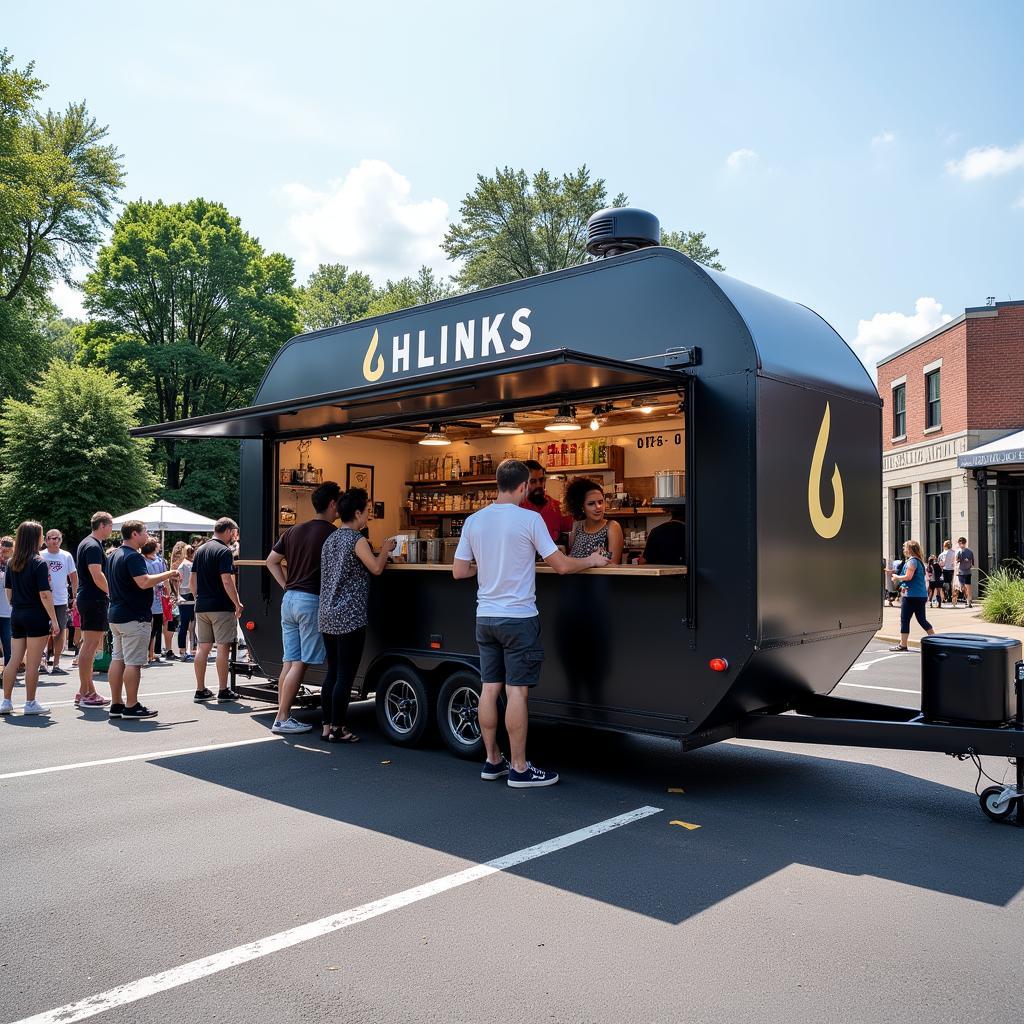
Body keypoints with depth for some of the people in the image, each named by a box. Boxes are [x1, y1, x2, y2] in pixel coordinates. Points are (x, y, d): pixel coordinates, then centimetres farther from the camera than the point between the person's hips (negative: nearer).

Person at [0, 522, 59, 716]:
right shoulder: (38, 563, -13)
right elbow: (44, 595, -16)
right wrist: (54, 620, -13)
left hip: (17, 616, 7)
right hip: (36, 616, -6)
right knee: (32, 663, 1)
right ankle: (30, 703, 7)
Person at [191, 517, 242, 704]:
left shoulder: (200, 550, 13)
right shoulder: (224, 551, -11)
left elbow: (192, 579, 16)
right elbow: (226, 580, -19)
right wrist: (237, 603, -13)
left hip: (202, 606, 8)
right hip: (221, 607, -8)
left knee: (203, 647, 9)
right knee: (223, 647, -2)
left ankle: (200, 690, 12)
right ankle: (223, 691, 1)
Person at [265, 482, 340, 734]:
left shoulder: (293, 531, 14)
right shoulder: (331, 533, -9)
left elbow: (271, 561, 19)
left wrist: (287, 586, 17)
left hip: (289, 599, 7)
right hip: (312, 601, -7)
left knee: (289, 662, 10)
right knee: (300, 664, -2)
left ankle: (283, 716, 12)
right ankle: (282, 718, 0)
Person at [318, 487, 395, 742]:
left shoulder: (331, 538, 15)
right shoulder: (356, 539, -10)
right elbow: (376, 568, -13)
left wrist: (376, 552, 21)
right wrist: (385, 549, 4)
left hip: (327, 616, 8)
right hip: (349, 617, -8)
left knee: (332, 673, 12)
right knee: (345, 676, -2)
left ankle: (327, 726, 17)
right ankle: (338, 729, 2)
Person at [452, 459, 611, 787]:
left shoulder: (473, 521, 4)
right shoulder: (529, 519, -11)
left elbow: (459, 571, 7)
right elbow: (561, 566, -10)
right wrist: (592, 561, 8)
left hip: (485, 617, 6)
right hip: (518, 617, -6)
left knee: (490, 688, 11)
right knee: (517, 691, -1)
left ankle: (492, 761, 21)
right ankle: (519, 769, 6)